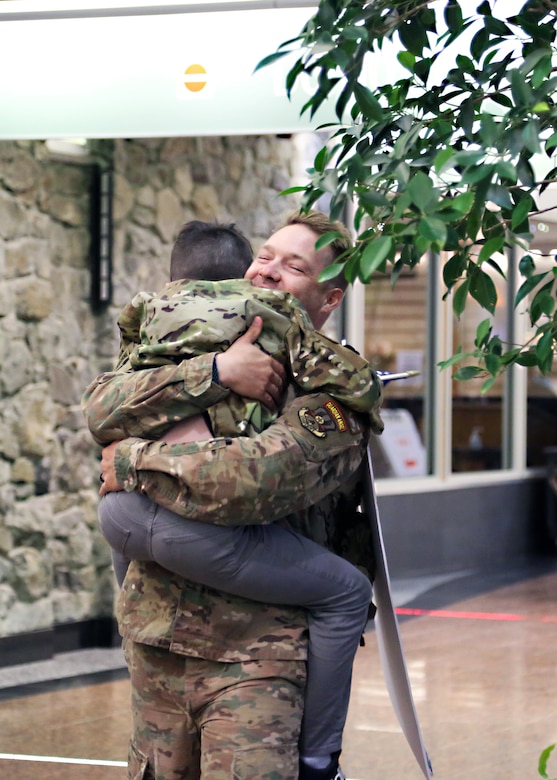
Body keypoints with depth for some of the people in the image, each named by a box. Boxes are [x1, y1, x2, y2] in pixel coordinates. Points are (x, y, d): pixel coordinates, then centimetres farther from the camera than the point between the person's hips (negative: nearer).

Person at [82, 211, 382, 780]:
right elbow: (102, 411, -5)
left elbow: (252, 479, -22)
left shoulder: (332, 397, -4)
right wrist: (214, 371, -16)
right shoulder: (193, 352, 13)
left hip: (253, 653, -5)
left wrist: (133, 462, -9)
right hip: (152, 635, 5)